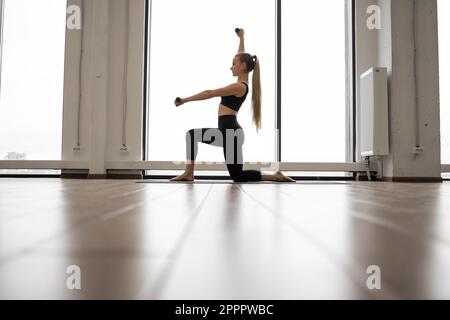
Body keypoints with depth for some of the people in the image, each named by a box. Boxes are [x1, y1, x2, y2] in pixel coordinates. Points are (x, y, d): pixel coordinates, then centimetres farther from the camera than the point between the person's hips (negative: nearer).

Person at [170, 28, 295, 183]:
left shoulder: (239, 86, -15)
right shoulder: (242, 83, 10)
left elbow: (209, 93, -13)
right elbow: (242, 57, 25)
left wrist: (184, 100, -9)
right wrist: (241, 37, 35)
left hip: (231, 132, -10)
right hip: (226, 131, 10)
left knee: (238, 176, -3)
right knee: (192, 134, 16)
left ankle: (276, 176, 3)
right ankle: (188, 173, 17)